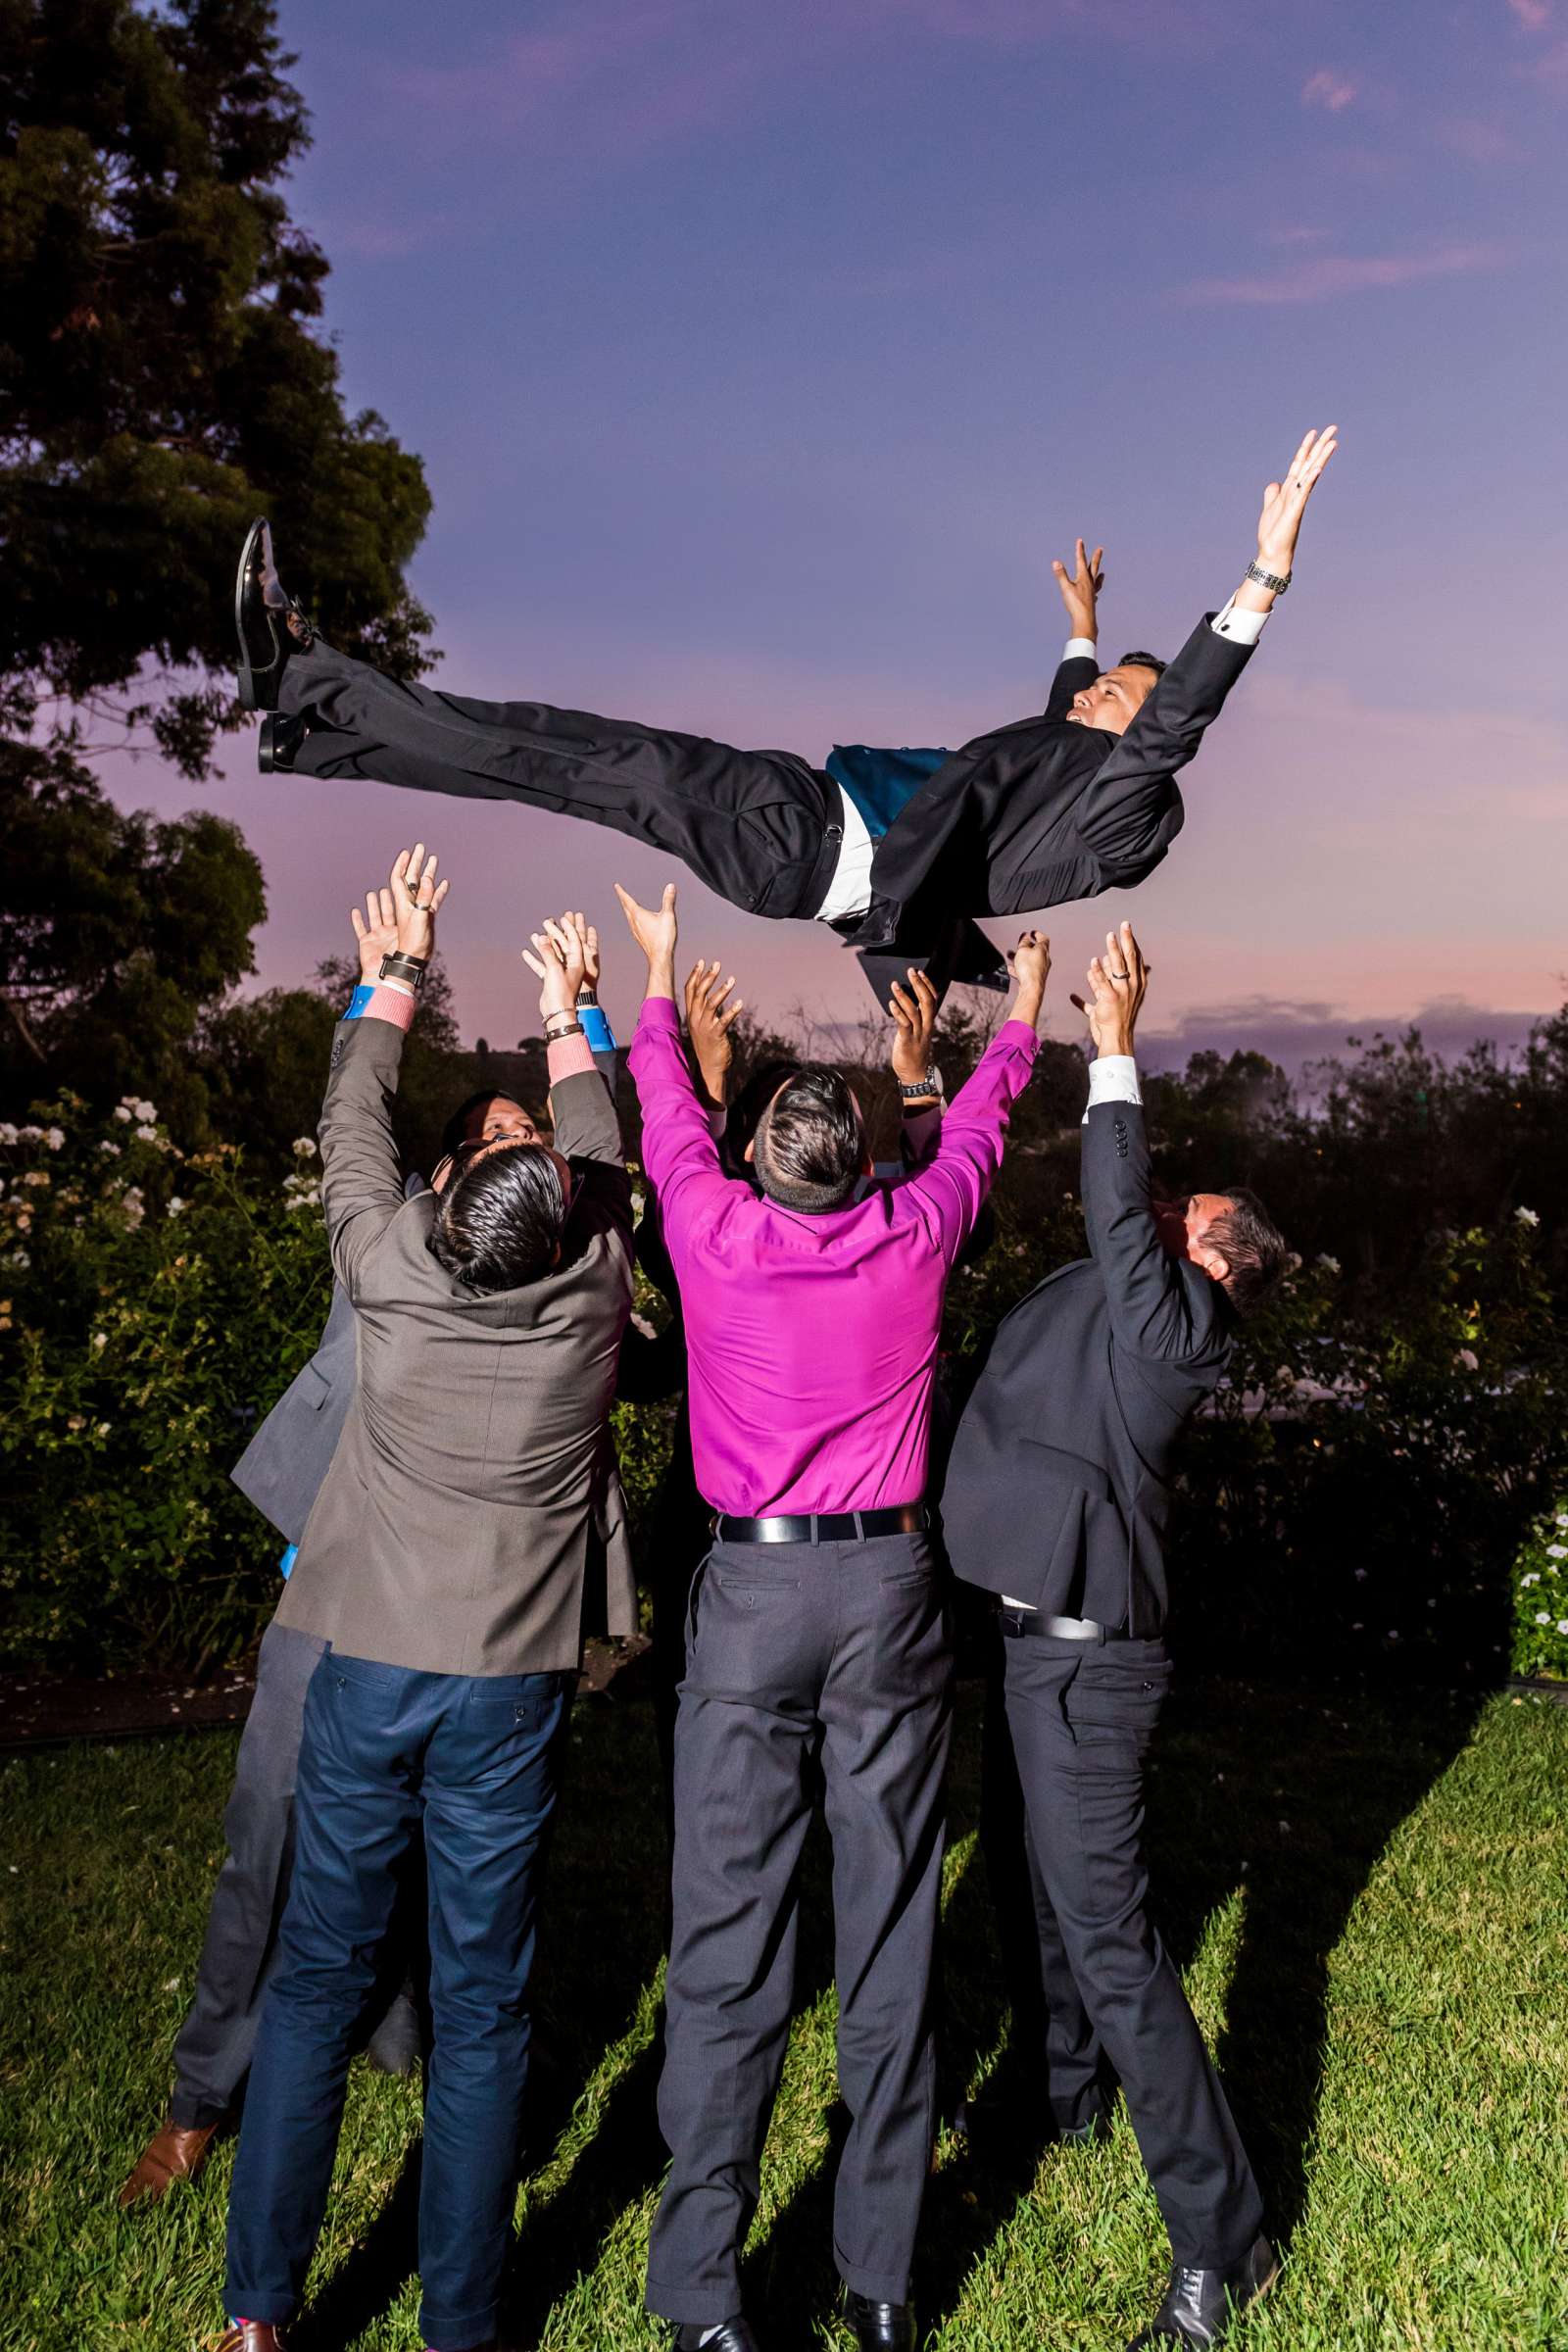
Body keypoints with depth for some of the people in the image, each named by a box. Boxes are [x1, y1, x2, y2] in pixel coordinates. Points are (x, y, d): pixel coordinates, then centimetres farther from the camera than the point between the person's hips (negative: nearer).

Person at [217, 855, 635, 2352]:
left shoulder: (390, 1275, -11)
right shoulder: (590, 1302, -11)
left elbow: (353, 1119, 6)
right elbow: (603, 1155, 7)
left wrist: (403, 959, 19)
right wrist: (569, 1009, 22)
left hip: (367, 1671, 1)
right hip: (509, 1689, -1)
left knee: (316, 1977, 14)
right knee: (483, 2008, 9)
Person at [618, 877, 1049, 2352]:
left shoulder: (714, 1233, -5)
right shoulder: (912, 1239, -2)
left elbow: (668, 1109, 15)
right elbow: (975, 1128, 18)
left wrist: (660, 972, 33)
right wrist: (1021, 1013, 37)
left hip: (750, 1592, -1)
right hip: (892, 1589, 2)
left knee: (727, 1938, 4)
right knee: (890, 1932, 9)